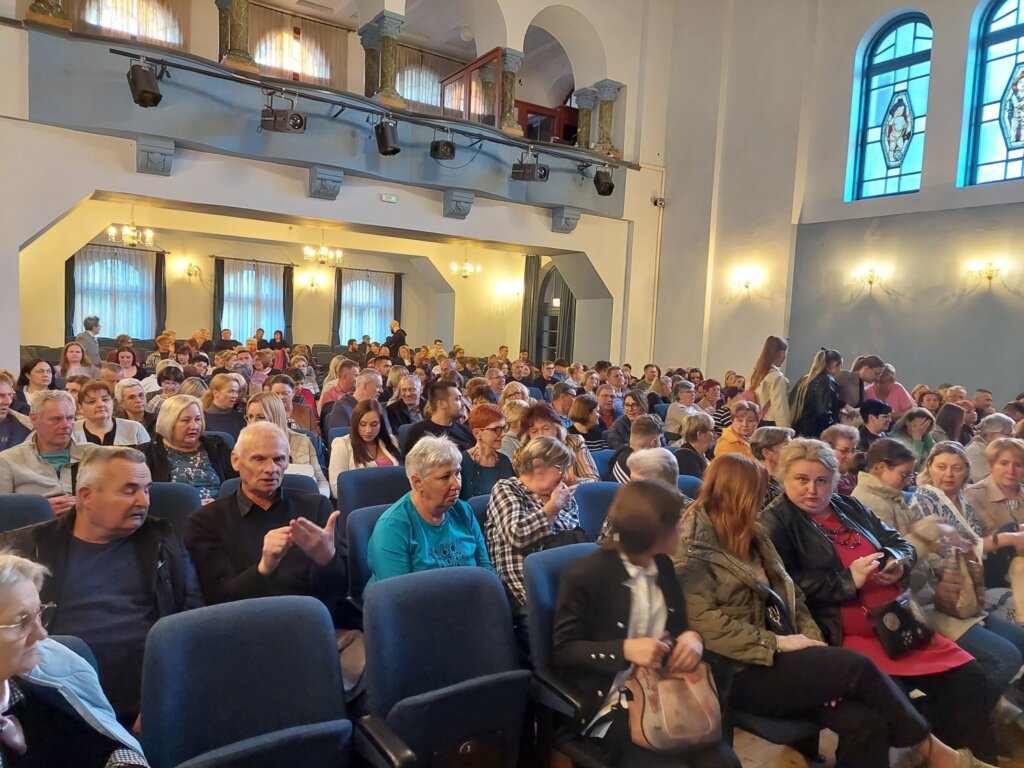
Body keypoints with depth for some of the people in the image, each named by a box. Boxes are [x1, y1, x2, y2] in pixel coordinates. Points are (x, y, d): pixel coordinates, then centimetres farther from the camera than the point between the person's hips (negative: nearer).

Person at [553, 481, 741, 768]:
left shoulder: (663, 565, 6)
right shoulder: (585, 574, -14)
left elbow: (678, 626, 15)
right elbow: (562, 650, -10)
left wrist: (693, 637, -10)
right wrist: (625, 650, -24)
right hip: (612, 705, -5)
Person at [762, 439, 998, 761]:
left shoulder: (851, 507, 18)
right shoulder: (774, 523, -4)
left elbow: (901, 542, 22)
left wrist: (898, 563, -2)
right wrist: (848, 580, -18)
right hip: (843, 636, -7)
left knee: (967, 676, -6)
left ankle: (977, 757, 11)